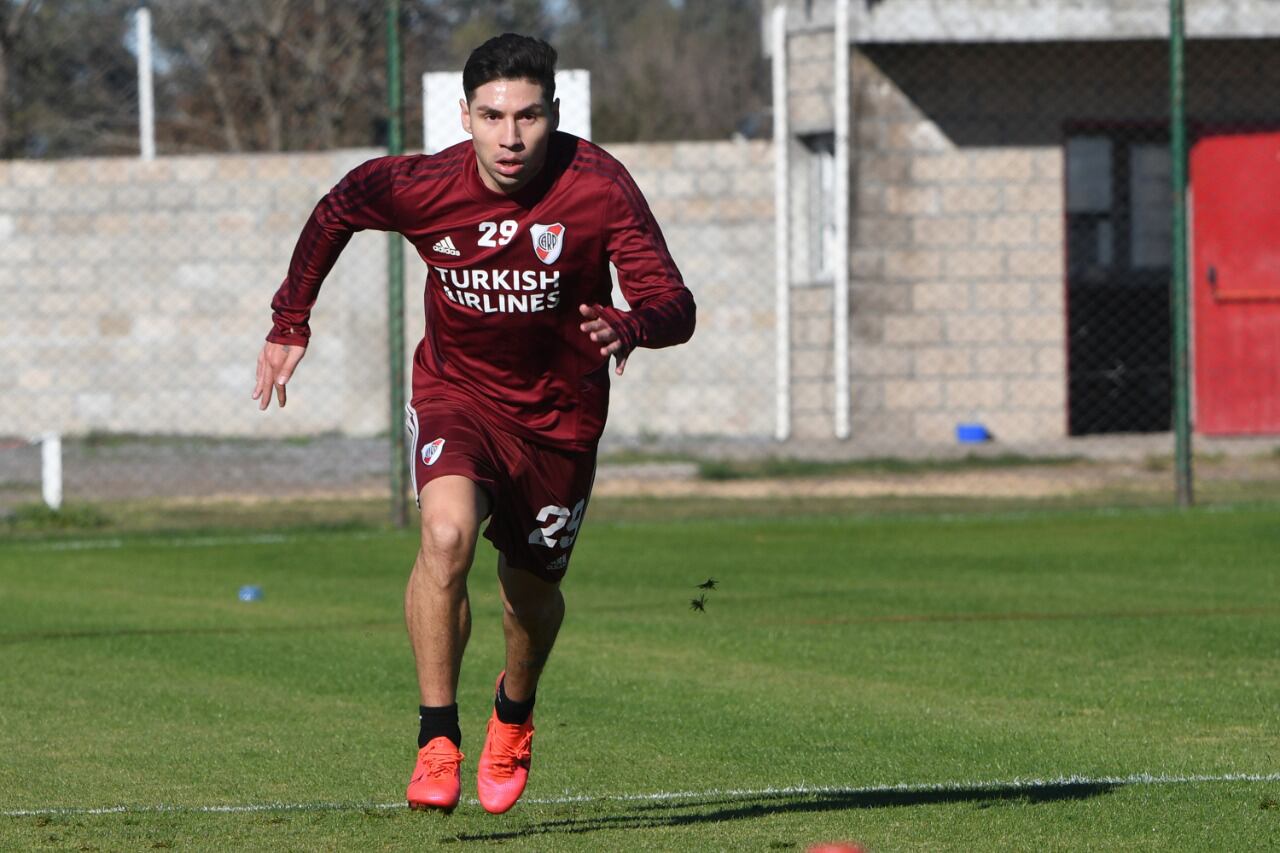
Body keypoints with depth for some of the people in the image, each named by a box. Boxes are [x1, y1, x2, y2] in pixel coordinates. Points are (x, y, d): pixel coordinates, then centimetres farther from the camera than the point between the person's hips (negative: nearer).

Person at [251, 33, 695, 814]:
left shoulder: (599, 187, -22)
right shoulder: (420, 187, -18)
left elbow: (675, 307, -25)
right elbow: (336, 212, 4)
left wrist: (630, 327, -48)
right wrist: (290, 323, 8)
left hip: (559, 415, 1)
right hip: (455, 392, -1)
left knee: (533, 591, 13)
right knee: (447, 535, -29)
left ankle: (514, 715, 47)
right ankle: (438, 742, -21)